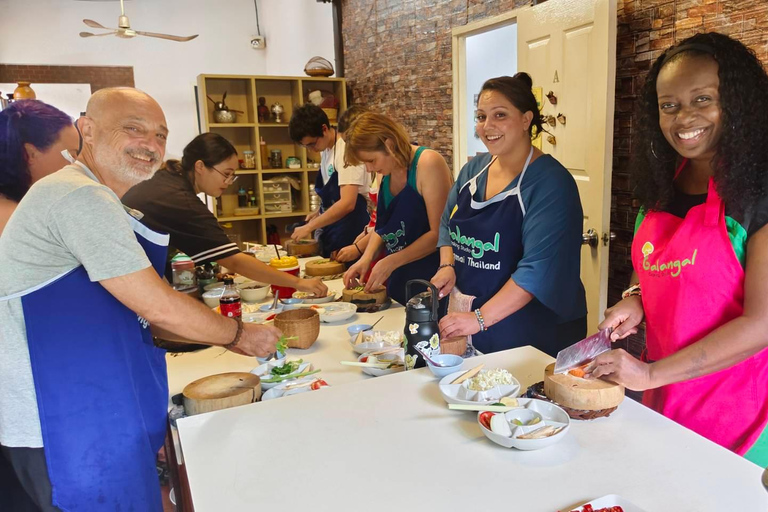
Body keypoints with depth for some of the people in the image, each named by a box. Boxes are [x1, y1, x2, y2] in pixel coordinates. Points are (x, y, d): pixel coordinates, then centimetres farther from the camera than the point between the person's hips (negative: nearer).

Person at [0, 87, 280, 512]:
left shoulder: (91, 199, 14)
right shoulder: (81, 197, -19)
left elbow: (131, 313, 14)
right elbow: (158, 307, -21)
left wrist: (225, 338, 7)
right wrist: (238, 334, -6)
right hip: (65, 427, -10)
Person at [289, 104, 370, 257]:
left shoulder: (346, 151, -20)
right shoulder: (325, 149, 6)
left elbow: (347, 203, -29)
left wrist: (310, 226, -26)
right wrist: (319, 212, 7)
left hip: (350, 229, -8)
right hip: (331, 229, 8)